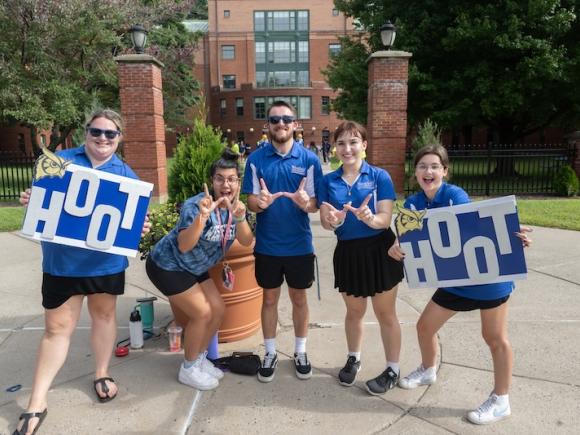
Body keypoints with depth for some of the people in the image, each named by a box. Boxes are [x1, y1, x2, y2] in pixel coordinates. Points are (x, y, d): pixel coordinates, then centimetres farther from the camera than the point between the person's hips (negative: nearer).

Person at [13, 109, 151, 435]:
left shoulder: (127, 175, 1)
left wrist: (142, 228, -20)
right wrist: (29, 201, -17)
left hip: (106, 260, 1)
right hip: (62, 260, -1)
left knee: (104, 313, 17)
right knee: (57, 327, 4)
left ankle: (103, 374, 38)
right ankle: (37, 403, 18)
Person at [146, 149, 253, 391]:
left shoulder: (235, 206, -9)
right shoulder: (196, 205, -29)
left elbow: (247, 241, -19)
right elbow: (184, 246, -39)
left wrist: (239, 217, -37)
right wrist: (201, 217, -53)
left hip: (195, 268, 7)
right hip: (167, 266, -7)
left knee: (218, 310, 5)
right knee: (202, 313, -10)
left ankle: (200, 359, 27)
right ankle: (188, 369, 12)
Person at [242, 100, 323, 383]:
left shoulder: (309, 159, -6)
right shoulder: (256, 159, -3)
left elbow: (315, 204, -5)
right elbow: (251, 203, -4)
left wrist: (305, 202, -29)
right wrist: (260, 203, -27)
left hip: (299, 245, 0)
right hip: (267, 245, 1)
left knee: (299, 298, 14)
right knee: (269, 299, 14)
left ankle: (300, 352, 33)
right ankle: (270, 353, 31)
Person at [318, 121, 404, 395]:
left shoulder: (380, 176, -7)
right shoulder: (328, 181, 1)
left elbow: (385, 219, -13)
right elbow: (325, 222, -3)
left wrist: (369, 218, -35)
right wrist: (334, 221, -26)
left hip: (379, 250, -3)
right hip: (348, 252, 3)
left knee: (385, 313, 9)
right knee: (354, 311, 20)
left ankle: (393, 370, 27)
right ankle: (353, 358, 42)